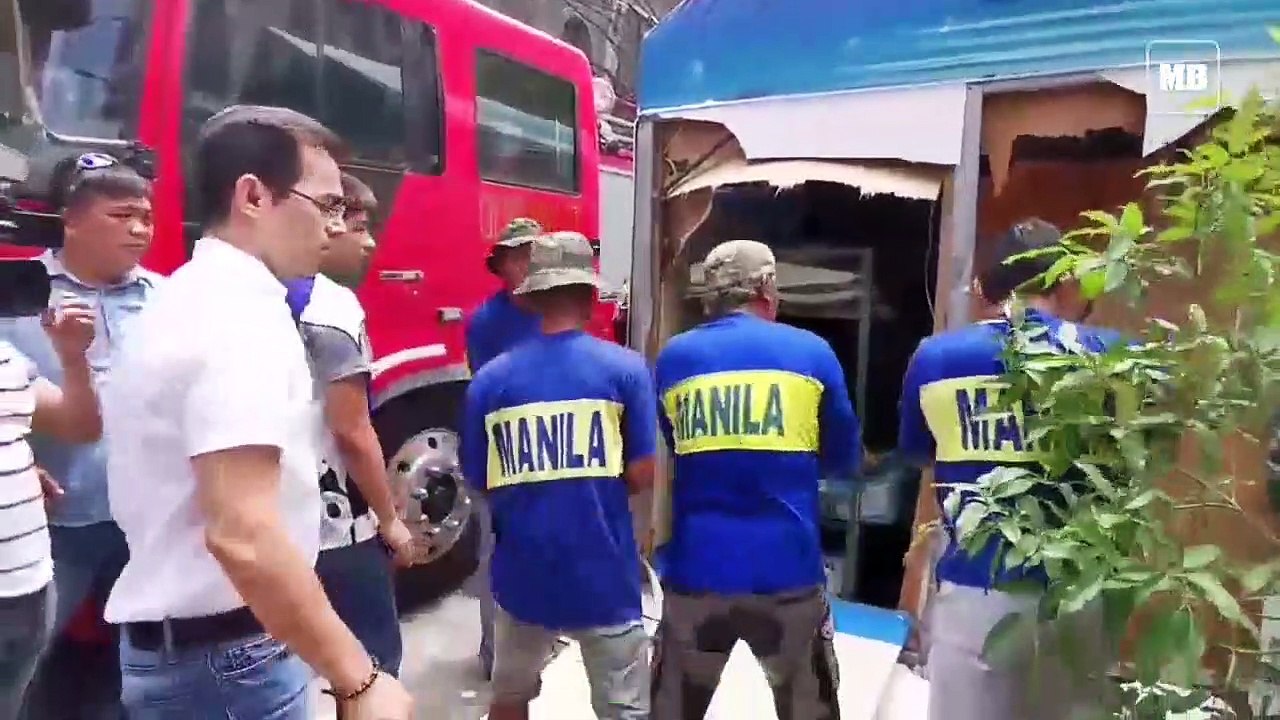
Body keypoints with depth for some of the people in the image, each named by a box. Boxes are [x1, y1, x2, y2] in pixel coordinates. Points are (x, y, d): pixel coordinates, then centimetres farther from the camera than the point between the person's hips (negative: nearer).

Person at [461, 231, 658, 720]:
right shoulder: (624, 368, -8)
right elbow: (643, 476, -9)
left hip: (522, 575, 3)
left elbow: (479, 482, 5)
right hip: (604, 577, -2)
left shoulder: (489, 378, -2)